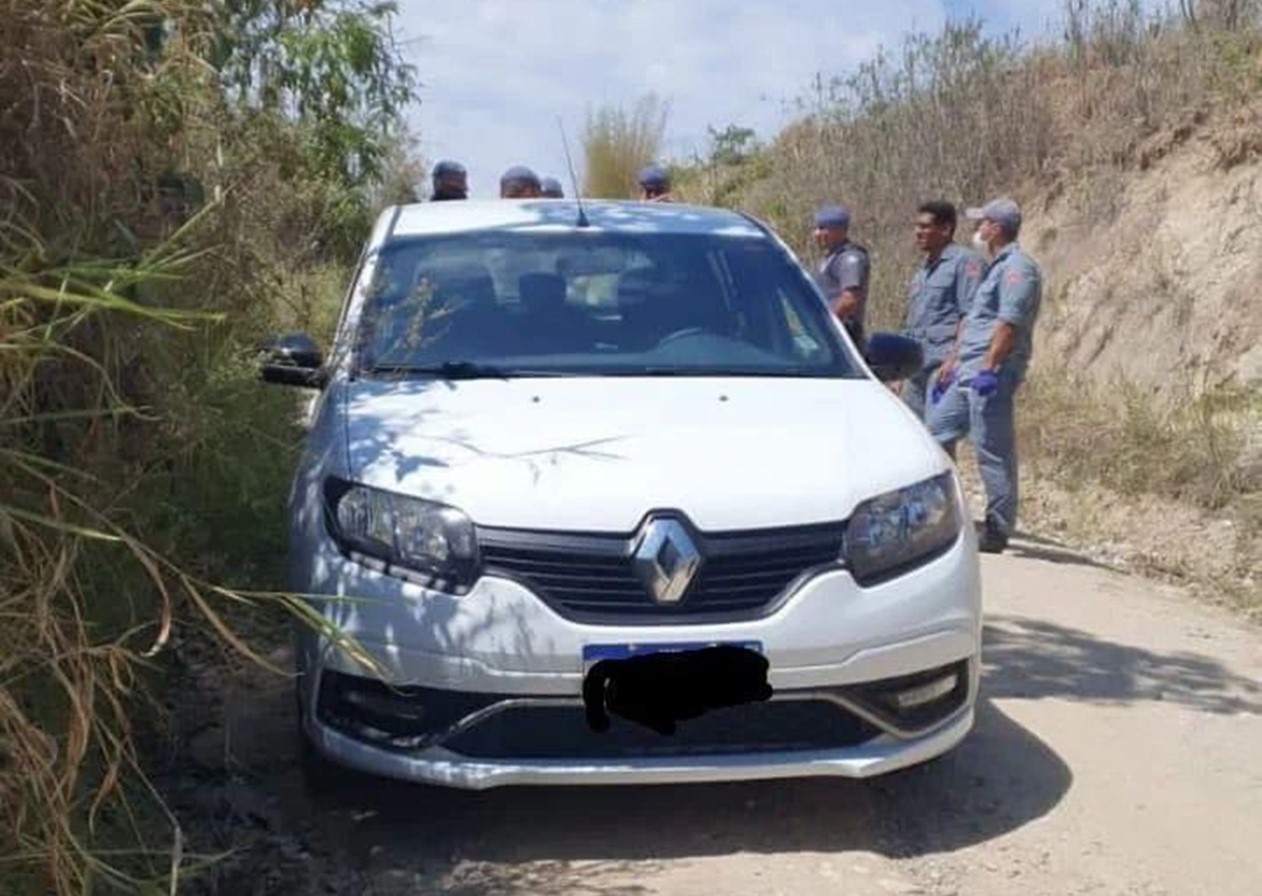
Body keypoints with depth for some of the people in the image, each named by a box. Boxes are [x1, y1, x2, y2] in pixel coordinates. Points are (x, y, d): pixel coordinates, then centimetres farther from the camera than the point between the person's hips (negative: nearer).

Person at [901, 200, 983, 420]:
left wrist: (955, 358, -21)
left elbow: (970, 317, -14)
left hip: (943, 363, -9)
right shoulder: (923, 270, 22)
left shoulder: (964, 261, -5)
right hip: (916, 366, 9)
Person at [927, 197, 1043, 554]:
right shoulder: (993, 267, 22)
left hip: (993, 372, -11)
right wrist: (952, 361, 22)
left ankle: (998, 530, -1)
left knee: (993, 450, -7)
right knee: (938, 430, 12)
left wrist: (988, 368, -25)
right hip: (967, 370, 11)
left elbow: (1009, 323, -20)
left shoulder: (1017, 267, -10)